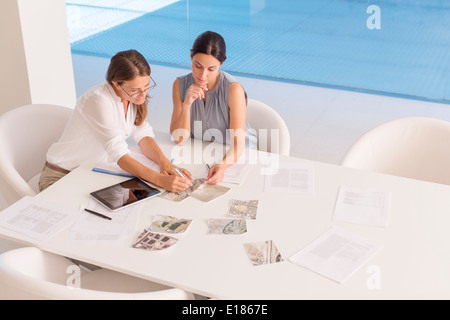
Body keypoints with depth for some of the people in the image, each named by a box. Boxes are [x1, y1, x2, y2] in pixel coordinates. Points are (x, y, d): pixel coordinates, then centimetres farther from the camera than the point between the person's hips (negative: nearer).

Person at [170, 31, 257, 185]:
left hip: (233, 156, -3)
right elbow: (179, 139, -10)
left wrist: (223, 165, -43)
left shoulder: (233, 89, -20)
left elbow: (238, 142, -23)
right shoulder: (180, 85, -8)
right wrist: (187, 104, -25)